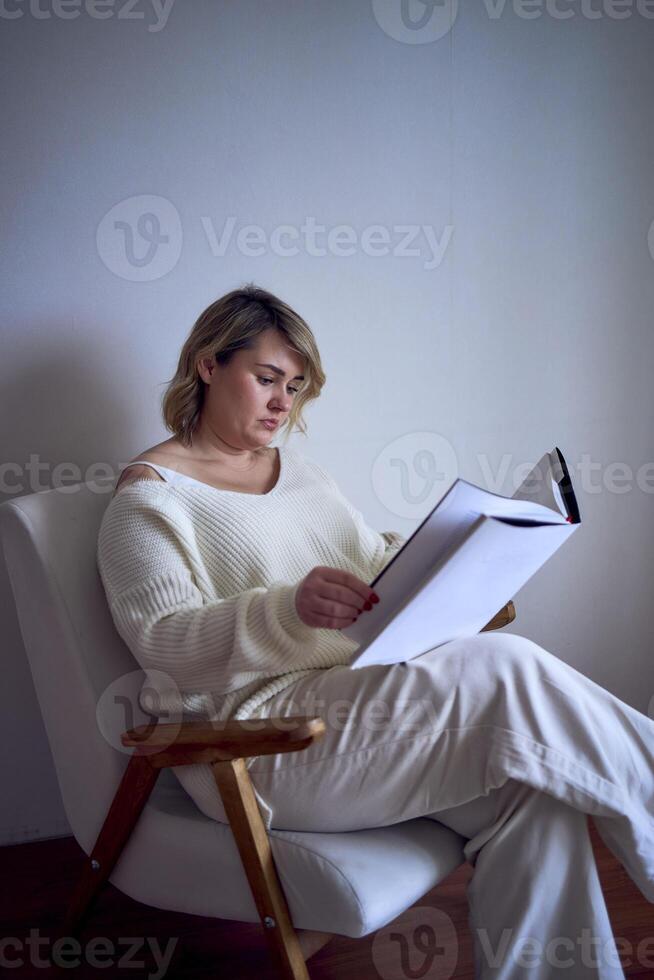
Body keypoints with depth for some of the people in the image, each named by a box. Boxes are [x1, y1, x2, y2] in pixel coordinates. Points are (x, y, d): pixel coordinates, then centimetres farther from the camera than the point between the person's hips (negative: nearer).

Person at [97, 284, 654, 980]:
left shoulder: (298, 469, 22)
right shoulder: (150, 492, -2)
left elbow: (372, 562, 23)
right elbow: (160, 638, -14)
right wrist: (289, 610, -31)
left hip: (364, 692, 7)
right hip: (257, 731, -7)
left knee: (531, 790, -20)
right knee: (507, 668, -24)